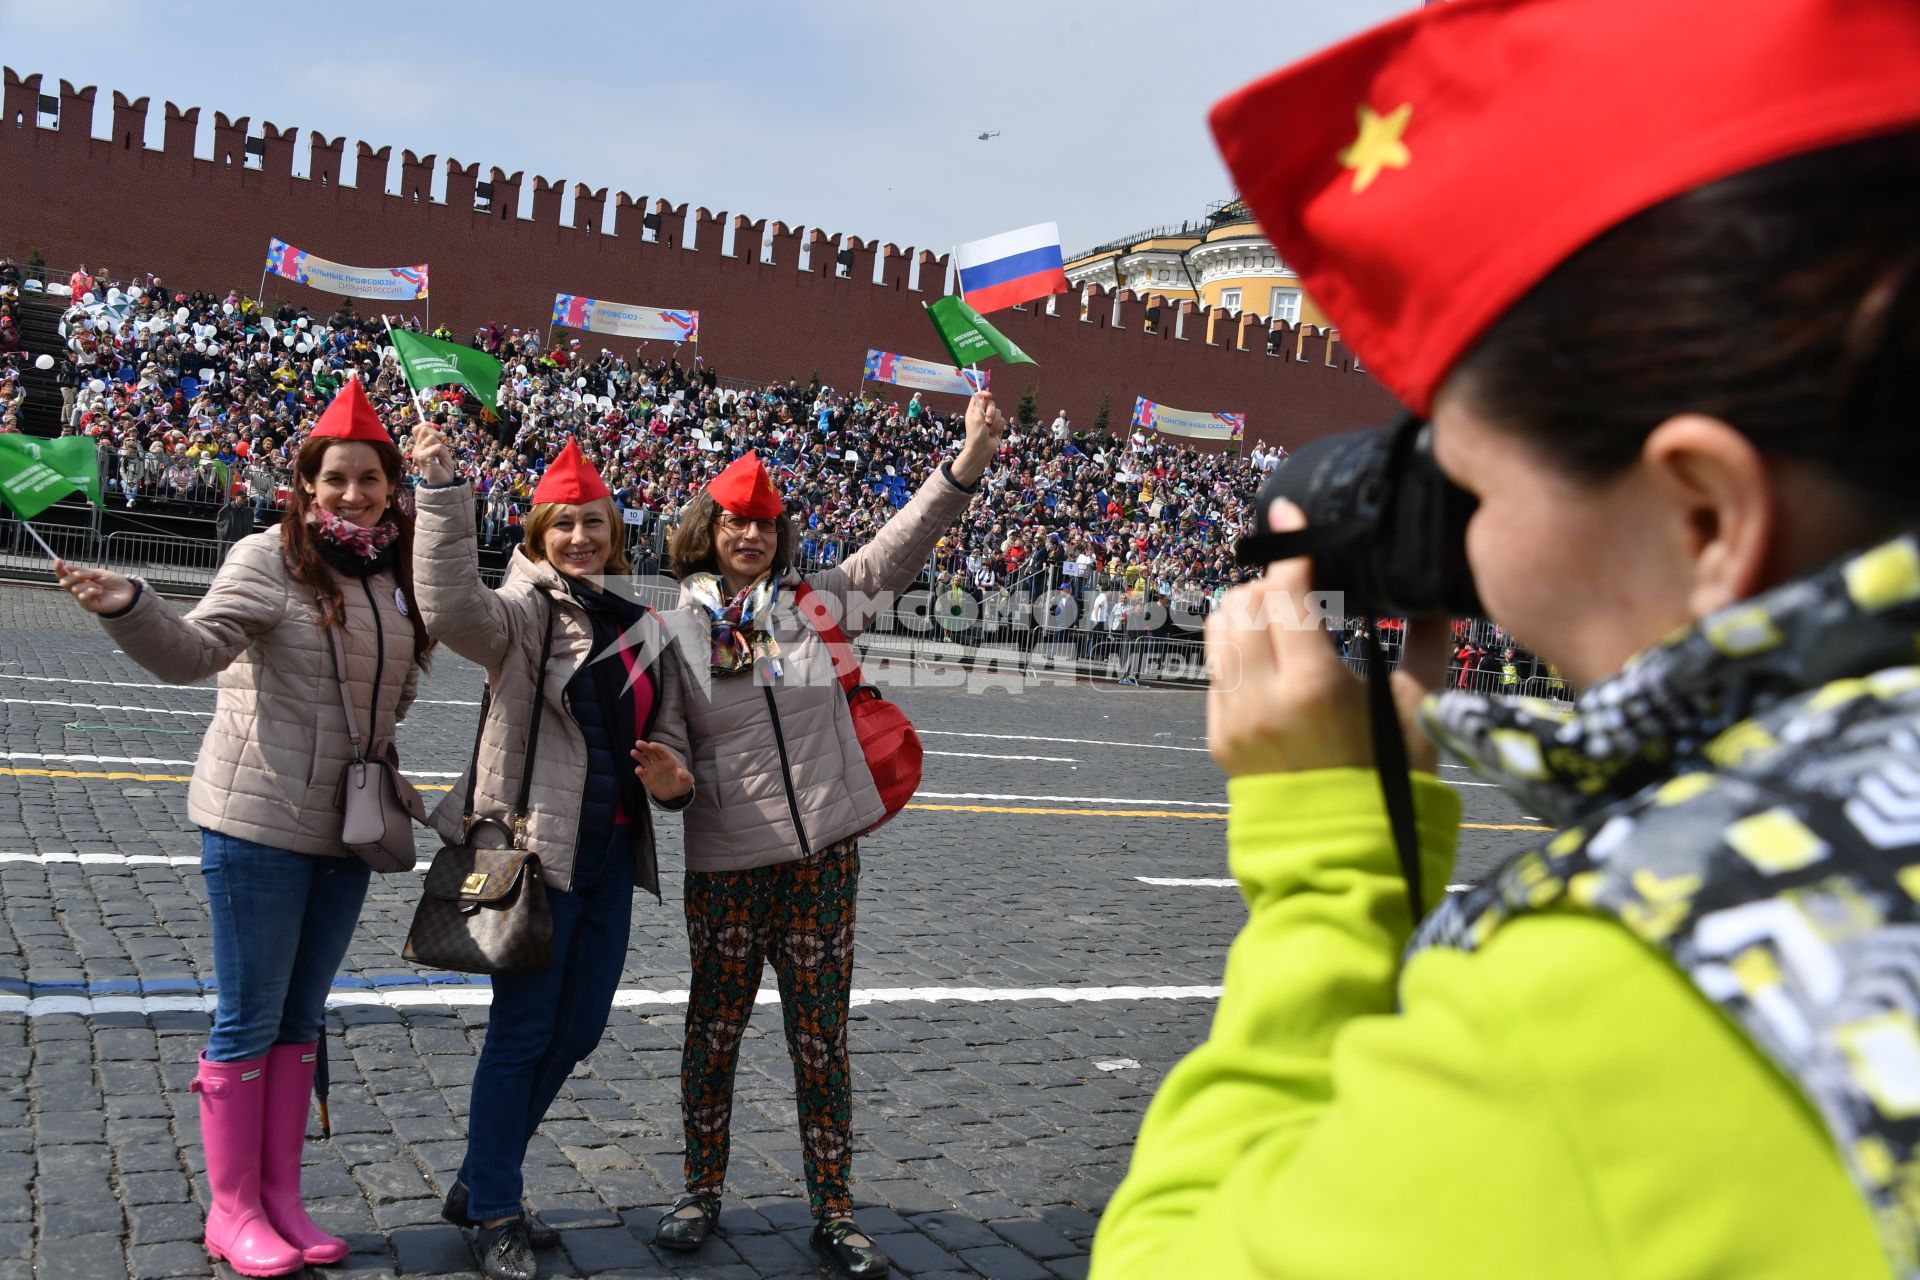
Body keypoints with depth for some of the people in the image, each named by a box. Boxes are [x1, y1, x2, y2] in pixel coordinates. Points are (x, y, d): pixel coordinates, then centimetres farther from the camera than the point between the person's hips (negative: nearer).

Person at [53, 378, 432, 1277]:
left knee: (303, 1017, 14)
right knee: (248, 1022, 3)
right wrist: (128, 607, -41)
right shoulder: (271, 559, -11)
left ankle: (280, 1198, 26)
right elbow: (192, 651, -25)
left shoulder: (396, 574, 7)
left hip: (346, 828, 6)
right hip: (260, 823, -6)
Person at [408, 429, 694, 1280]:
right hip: (537, 848, -7)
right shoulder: (522, 613, -7)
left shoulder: (644, 628, 12)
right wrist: (443, 492, -35)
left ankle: (481, 1184, 32)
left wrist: (674, 780, -2)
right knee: (523, 1030, 1)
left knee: (577, 1032, 14)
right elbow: (451, 609, -29)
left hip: (612, 856, 7)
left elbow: (665, 735, 19)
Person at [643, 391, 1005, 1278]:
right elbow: (665, 740, 3)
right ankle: (701, 1195, 30)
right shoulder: (676, 626, 1)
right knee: (713, 1032, 11)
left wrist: (969, 460, -11)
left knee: (821, 1038, 8)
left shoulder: (814, 602, 5)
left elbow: (895, 551, -1)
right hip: (725, 862, -1)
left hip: (822, 855, 1)